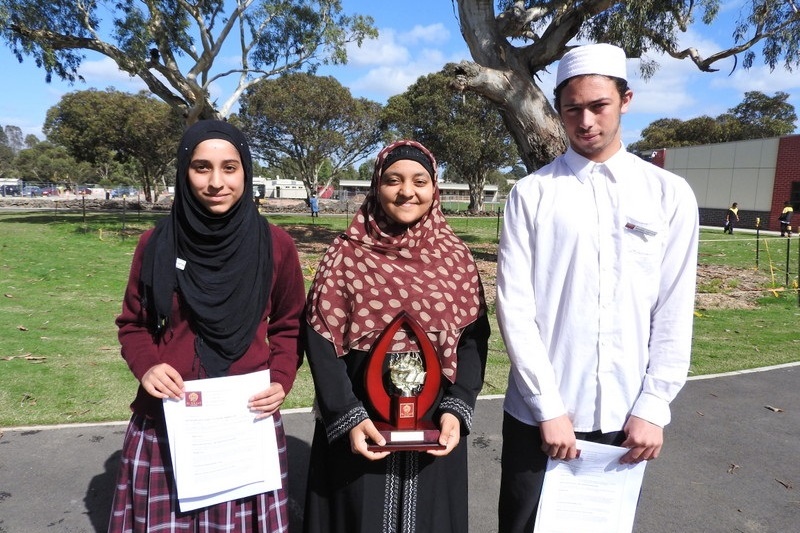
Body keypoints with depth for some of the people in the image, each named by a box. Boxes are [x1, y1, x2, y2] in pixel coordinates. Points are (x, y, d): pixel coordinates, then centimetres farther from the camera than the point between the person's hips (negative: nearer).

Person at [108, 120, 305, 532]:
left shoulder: (275, 245, -4)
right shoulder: (156, 243, -2)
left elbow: (288, 326, 6)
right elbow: (132, 323, 9)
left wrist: (281, 380, -9)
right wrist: (146, 366, -11)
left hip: (247, 417, 0)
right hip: (166, 418, 1)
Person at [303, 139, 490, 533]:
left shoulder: (456, 258, 1)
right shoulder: (346, 255, -5)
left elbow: (474, 336, 0)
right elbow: (320, 340, -8)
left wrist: (456, 410, -12)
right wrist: (347, 417, -16)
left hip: (434, 428, 2)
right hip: (359, 429, -1)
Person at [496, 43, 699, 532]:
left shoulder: (670, 194, 2)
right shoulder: (532, 193, -3)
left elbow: (674, 312, 2)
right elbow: (515, 305, -8)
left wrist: (653, 406, -3)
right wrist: (548, 406, -10)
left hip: (625, 415, 2)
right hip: (539, 412, -1)